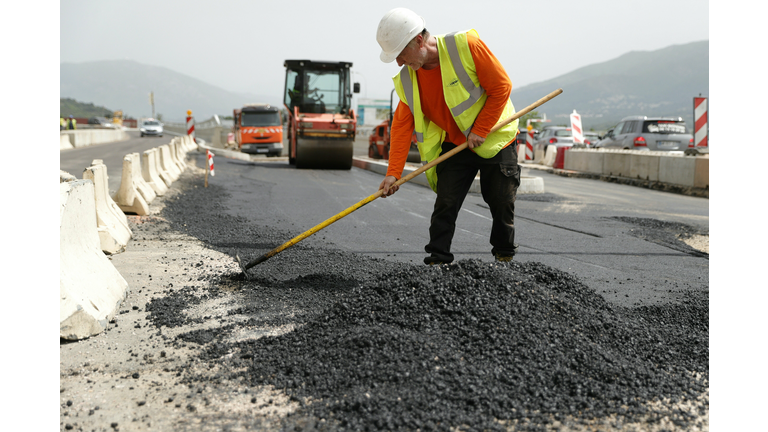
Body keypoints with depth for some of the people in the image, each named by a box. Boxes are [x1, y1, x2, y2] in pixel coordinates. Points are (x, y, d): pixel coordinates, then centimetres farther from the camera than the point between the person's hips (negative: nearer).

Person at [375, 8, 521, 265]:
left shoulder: (466, 45, -23)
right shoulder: (407, 78, -8)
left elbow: (501, 87, -17)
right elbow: (402, 125, -8)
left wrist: (479, 131, -18)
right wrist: (393, 173, -16)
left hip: (495, 137, -3)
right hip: (454, 145, 3)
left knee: (501, 203, 6)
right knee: (445, 203, -7)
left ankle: (505, 256, 28)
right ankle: (438, 259, 3)